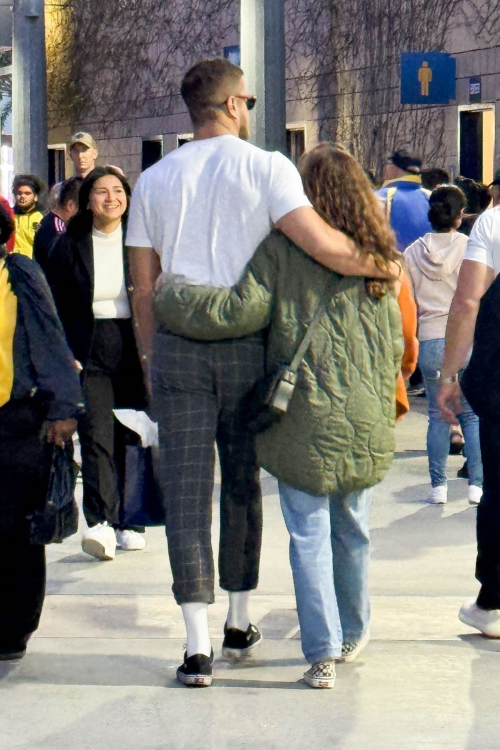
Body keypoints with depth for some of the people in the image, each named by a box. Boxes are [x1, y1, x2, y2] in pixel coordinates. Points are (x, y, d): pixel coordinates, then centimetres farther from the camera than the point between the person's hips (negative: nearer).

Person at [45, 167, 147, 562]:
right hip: (89, 355, -1)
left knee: (131, 439, 6)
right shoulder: (69, 246, 4)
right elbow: (55, 307, 7)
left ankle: (128, 522, 16)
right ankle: (100, 523, -22)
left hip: (136, 353, 1)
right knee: (96, 435, -14)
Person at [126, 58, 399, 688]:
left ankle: (198, 646, -5)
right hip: (245, 345, -1)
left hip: (177, 347, 1)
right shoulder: (265, 167, -3)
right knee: (242, 483, 14)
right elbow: (320, 244, -16)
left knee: (185, 491, 0)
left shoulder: (154, 181, 7)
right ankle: (240, 625, 26)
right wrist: (382, 266, -1)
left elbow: (143, 289, 7)